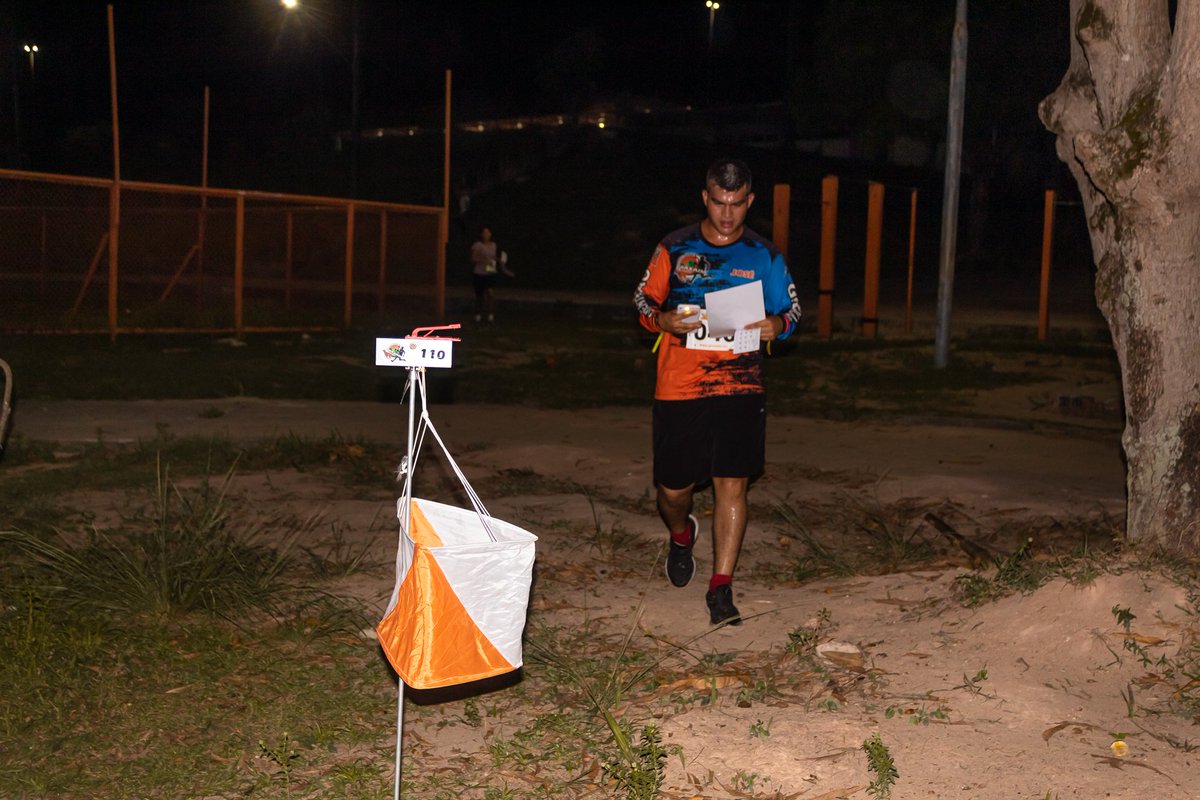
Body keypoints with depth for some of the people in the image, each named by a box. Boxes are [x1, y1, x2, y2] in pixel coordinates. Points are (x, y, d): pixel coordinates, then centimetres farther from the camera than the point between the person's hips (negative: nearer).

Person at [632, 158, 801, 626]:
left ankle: (721, 587, 3)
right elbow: (643, 300, 10)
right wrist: (663, 320, -12)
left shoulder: (764, 256, 7)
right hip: (678, 389, 0)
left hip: (739, 388, 0)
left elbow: (791, 309, 14)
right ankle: (681, 536, 42)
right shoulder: (674, 249, 5)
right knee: (673, 488, 6)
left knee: (732, 484, -7)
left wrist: (777, 325, -10)